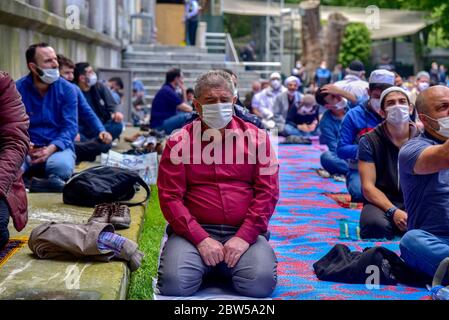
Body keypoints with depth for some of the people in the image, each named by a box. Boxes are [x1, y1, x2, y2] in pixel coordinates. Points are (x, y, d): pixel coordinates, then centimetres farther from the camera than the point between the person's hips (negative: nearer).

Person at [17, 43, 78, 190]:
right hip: (26, 149, 0)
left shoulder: (67, 89, 0)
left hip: (58, 148, 0)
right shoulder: (17, 89, -1)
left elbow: (70, 127, -5)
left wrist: (51, 148, -23)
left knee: (61, 165, -37)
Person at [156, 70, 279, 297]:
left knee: (260, 283, -26)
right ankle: (208, 268, 9)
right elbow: (170, 197, -3)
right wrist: (201, 239, -14)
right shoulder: (179, 142, 5)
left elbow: (268, 192, 1)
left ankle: (226, 268, 10)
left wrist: (243, 237, -11)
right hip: (195, 231, 0)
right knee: (175, 283, -26)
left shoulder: (257, 138, 8)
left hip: (244, 232, 1)